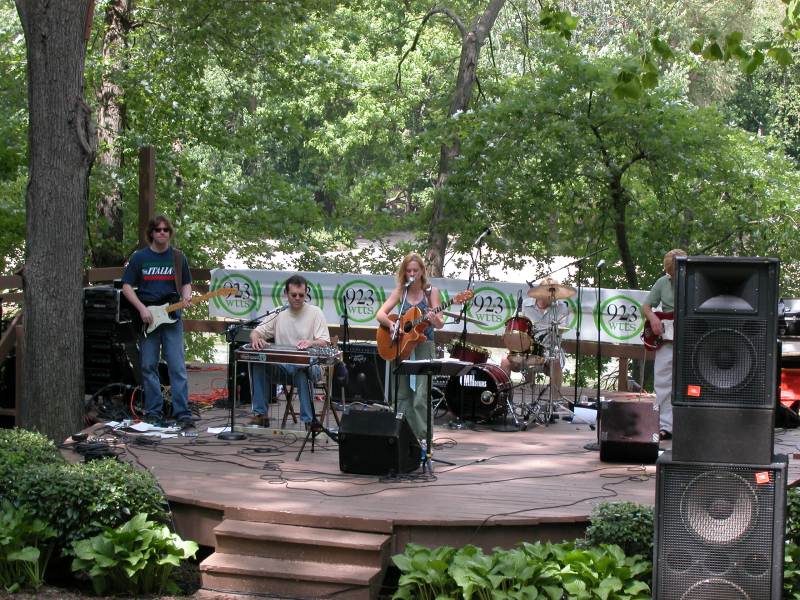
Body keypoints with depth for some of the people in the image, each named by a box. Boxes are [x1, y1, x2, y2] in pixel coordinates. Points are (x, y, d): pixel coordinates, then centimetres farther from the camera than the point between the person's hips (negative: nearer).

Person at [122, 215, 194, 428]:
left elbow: (186, 284, 17)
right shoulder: (139, 257, 4)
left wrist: (186, 298, -6)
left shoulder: (178, 258, 8)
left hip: (172, 317, 0)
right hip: (147, 318, 0)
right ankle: (153, 413, 12)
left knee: (178, 367, -6)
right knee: (148, 367, 4)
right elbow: (127, 286, 5)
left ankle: (182, 413, -5)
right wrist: (142, 308, -7)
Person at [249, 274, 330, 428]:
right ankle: (260, 414, -18)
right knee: (258, 362, -24)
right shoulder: (278, 314, 9)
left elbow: (325, 342, -8)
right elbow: (256, 332, 7)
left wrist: (311, 343, -32)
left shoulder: (315, 312, -1)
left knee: (303, 371, -38)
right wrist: (255, 339, -20)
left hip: (308, 364, -3)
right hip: (281, 365, 3)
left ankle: (309, 420, -30)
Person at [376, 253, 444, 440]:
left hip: (423, 347, -3)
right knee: (400, 396, 4)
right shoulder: (400, 292, 7)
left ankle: (422, 437, -8)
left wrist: (434, 320, -28)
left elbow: (439, 324, -5)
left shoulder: (431, 292, 1)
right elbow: (380, 314, 1)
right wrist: (391, 324, -19)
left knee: (420, 398, -11)